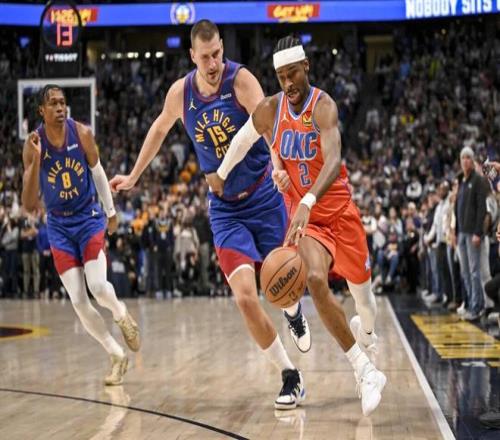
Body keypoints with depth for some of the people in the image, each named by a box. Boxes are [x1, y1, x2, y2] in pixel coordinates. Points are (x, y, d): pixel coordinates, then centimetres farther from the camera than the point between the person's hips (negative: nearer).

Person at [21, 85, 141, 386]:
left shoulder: (82, 133, -10)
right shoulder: (34, 144, -13)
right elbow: (30, 206, -17)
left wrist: (111, 211, 14)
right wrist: (36, 160, -28)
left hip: (89, 218, -1)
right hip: (59, 227, 1)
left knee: (97, 286, -20)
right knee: (79, 302, -5)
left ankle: (121, 313, 16)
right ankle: (118, 356, 11)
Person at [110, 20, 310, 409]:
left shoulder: (241, 79, -16)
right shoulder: (180, 92, -4)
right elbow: (160, 130, 17)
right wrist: (134, 176, 24)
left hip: (265, 197, -2)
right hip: (225, 208, 2)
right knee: (245, 296, -14)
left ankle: (294, 313, 51)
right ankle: (291, 378, 0)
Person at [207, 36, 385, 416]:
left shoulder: (323, 106, -21)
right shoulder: (269, 111, -6)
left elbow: (334, 161, -37)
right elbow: (242, 141, 16)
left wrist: (308, 203, -52)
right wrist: (221, 174, 28)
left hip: (339, 211, -2)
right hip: (304, 216, 2)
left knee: (361, 289, 12)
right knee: (316, 281, -26)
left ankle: (366, 330, 53)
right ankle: (366, 373, -20)